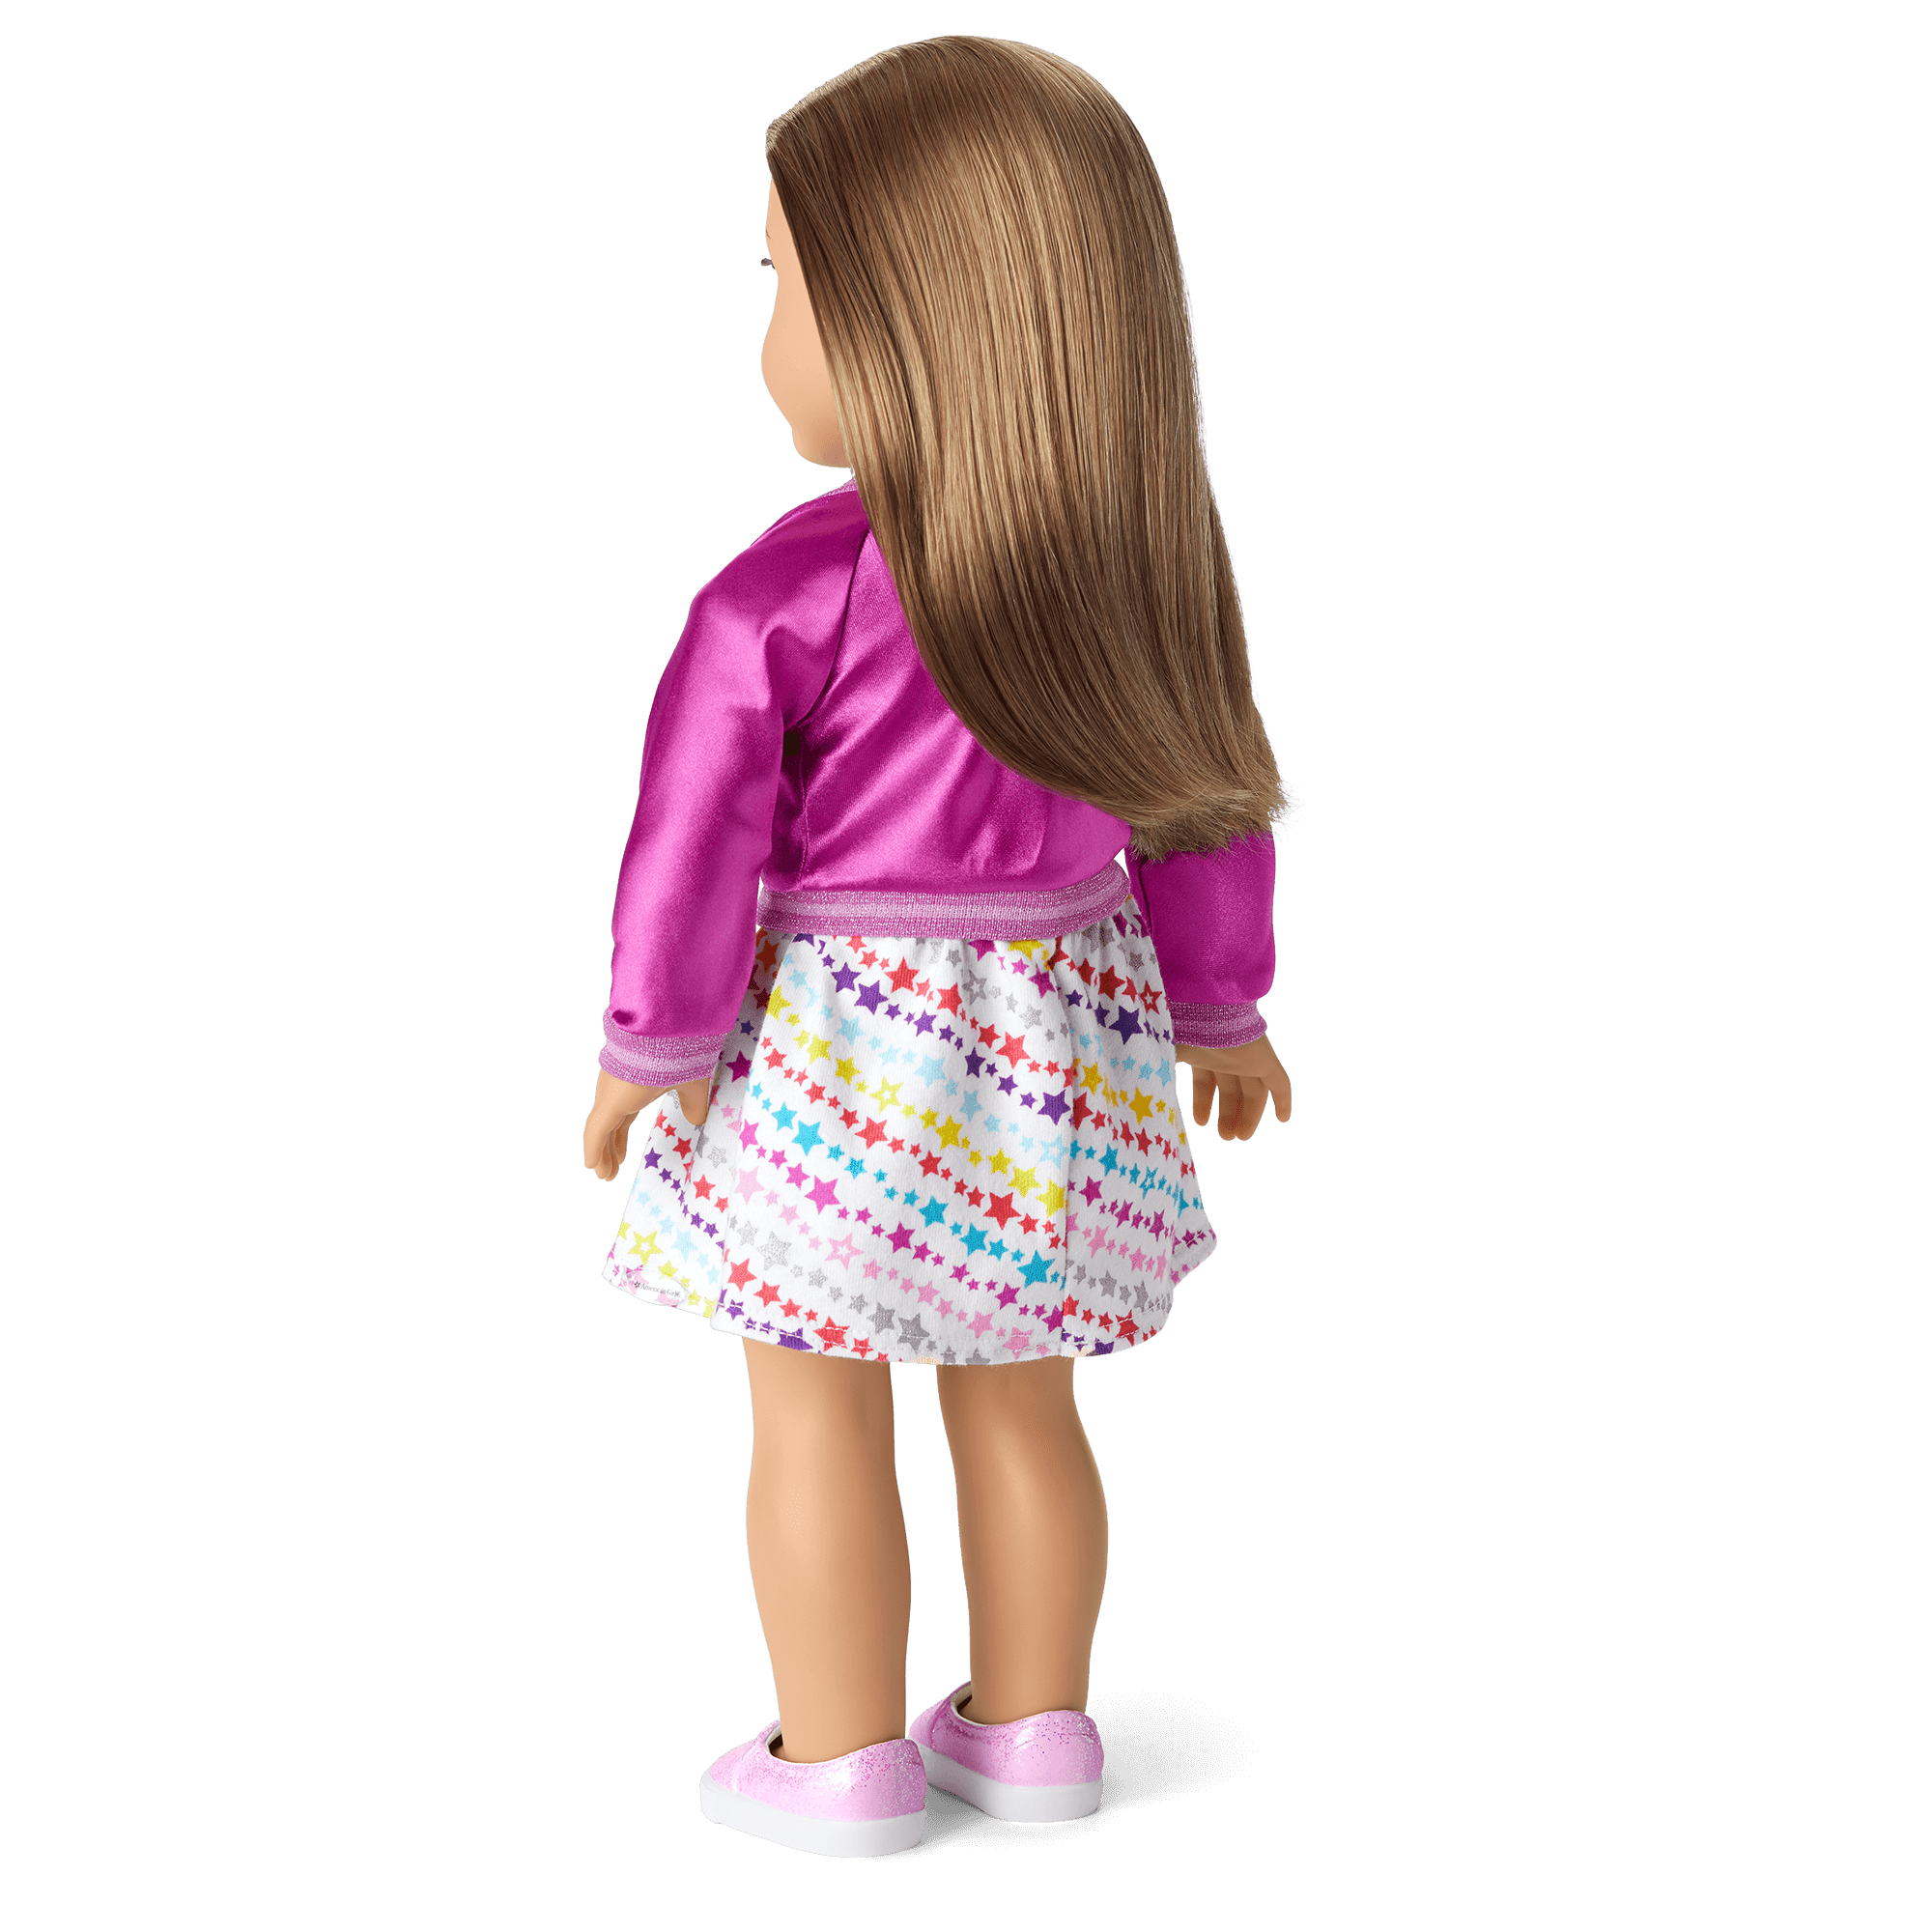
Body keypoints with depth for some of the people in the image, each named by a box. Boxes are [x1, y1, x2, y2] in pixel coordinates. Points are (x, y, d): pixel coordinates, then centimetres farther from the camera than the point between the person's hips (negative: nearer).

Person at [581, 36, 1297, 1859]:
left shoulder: (787, 595, -18)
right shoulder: (1149, 567, -1)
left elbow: (696, 841, -13)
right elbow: (1214, 807, 7)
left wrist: (650, 1041, -1)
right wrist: (1223, 1011, 19)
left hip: (832, 1060, -5)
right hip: (1062, 1041, 6)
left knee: (815, 1415, 10)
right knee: (1015, 1399, 19)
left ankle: (840, 1760, 21)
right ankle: (1029, 1730, 30)